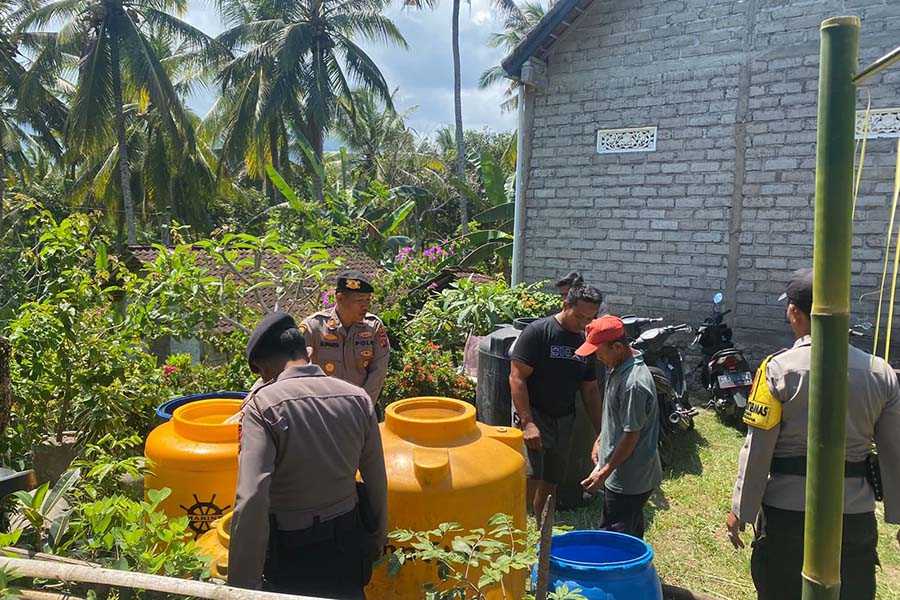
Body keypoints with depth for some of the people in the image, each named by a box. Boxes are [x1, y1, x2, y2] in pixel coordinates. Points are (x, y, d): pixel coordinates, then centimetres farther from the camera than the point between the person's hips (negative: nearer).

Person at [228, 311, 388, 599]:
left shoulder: (262, 406, -19)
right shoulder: (358, 397, -6)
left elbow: (250, 505, -28)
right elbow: (378, 484, 2)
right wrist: (378, 541, 17)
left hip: (292, 554, -4)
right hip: (350, 544, 4)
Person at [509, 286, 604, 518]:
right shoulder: (538, 331, -11)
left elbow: (591, 391, 16)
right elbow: (517, 377, -15)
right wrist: (527, 422, -22)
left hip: (564, 420, 7)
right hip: (533, 416, -6)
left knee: (550, 483, 12)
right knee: (531, 479, -20)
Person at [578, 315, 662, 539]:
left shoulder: (634, 383, -27)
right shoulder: (619, 367, 4)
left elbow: (631, 436, -23)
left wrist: (604, 472, -17)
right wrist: (600, 440, 17)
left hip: (629, 480, -10)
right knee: (633, 534, 22)